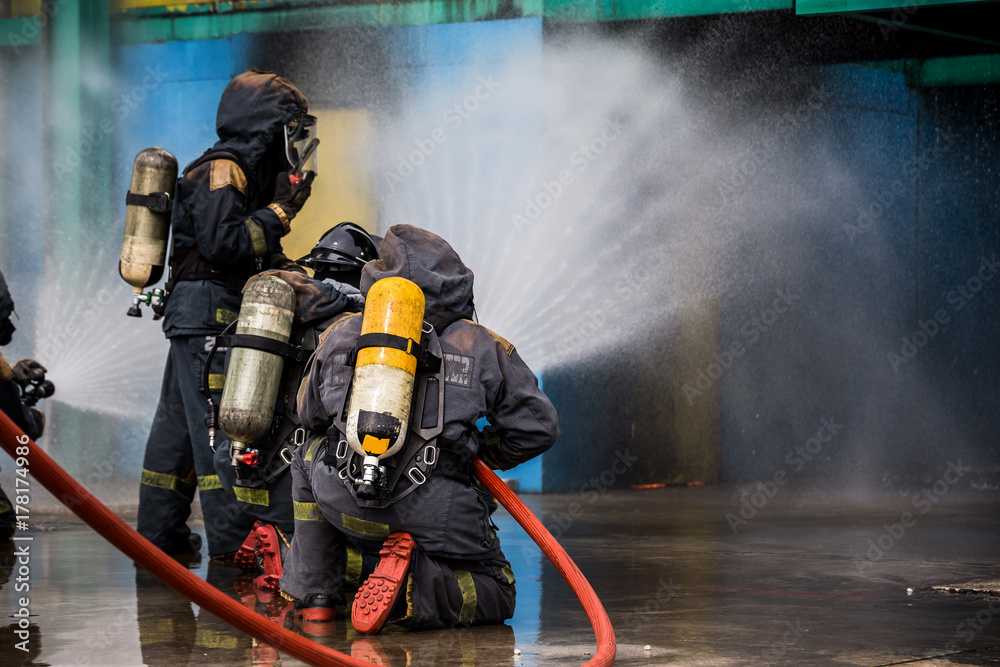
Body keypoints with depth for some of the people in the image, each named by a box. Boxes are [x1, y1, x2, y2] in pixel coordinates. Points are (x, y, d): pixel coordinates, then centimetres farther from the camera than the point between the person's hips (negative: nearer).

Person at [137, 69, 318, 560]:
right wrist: (279, 213, -15)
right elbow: (223, 244, -23)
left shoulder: (246, 172, 20)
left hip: (199, 320, 11)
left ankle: (159, 534, 18)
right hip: (207, 316, -11)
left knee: (179, 424, 13)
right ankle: (232, 541, -15)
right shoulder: (221, 172, -12)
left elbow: (250, 255, 22)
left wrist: (284, 267, 4)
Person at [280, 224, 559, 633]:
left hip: (344, 506, 2)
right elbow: (537, 427, 11)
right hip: (435, 518, -2)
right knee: (496, 594, 19)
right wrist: (484, 454, 30)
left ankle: (313, 594, 21)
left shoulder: (342, 334, 13)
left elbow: (310, 415, 27)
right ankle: (417, 589, -14)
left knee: (311, 459, 34)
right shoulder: (480, 346, 9)